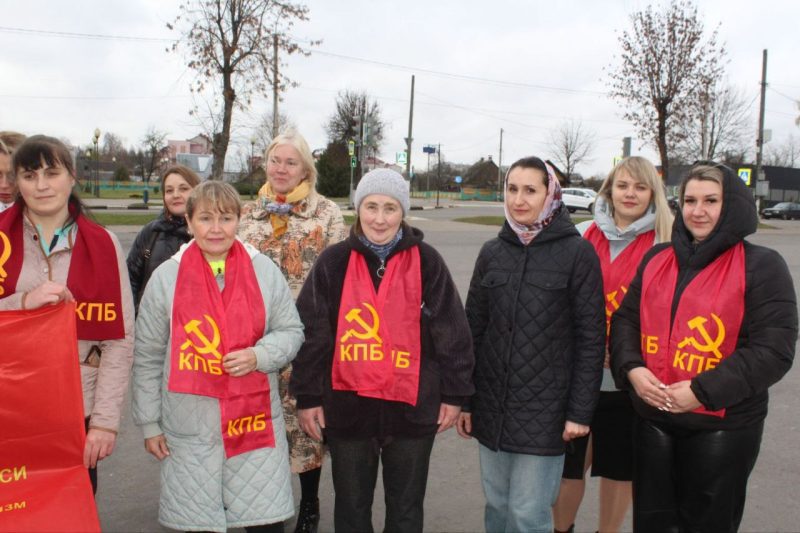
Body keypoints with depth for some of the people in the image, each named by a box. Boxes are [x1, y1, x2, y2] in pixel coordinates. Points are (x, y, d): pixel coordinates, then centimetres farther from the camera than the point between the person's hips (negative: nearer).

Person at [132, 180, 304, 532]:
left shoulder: (264, 271, 1)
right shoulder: (166, 277, -1)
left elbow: (290, 331, 7)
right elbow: (147, 358, 4)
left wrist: (259, 355, -13)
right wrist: (149, 423, 5)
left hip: (255, 420, 1)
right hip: (189, 428, 0)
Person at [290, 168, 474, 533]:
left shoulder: (426, 262, -3)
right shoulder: (334, 261, -1)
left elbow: (452, 331, 1)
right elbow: (311, 332, 1)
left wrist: (454, 394, 1)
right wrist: (308, 396, 1)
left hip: (412, 407, 0)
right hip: (347, 406, 1)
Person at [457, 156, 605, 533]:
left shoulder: (578, 254, -6)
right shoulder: (492, 252, 5)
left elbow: (591, 339, -6)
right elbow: (473, 328, 9)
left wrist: (580, 411, -8)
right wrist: (463, 400, 7)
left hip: (544, 408, -4)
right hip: (492, 406, 4)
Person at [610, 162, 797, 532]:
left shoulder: (761, 266, -7)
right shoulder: (657, 258, 8)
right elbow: (625, 319, 10)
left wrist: (703, 391, -20)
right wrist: (631, 368, -10)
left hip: (723, 427, -4)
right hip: (652, 421, 4)